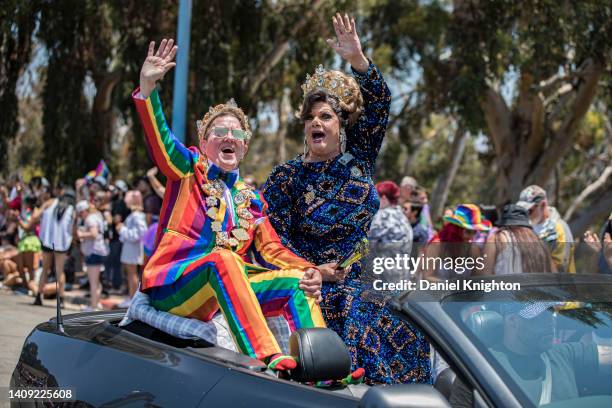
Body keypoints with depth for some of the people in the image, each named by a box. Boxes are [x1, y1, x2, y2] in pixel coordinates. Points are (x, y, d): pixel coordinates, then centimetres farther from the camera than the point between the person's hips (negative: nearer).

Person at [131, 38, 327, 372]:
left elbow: (270, 249, 12)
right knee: (224, 258, -35)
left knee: (296, 281, -10)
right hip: (170, 287, -5)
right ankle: (266, 357, -49)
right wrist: (147, 87, -26)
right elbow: (158, 137, -10)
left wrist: (307, 270, -8)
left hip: (223, 291, 5)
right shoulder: (188, 168, 9)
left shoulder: (251, 200, 20)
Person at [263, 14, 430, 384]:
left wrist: (358, 59, -19)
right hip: (319, 281, -3)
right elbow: (273, 237, -4)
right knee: (363, 317, -23)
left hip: (365, 276, 3)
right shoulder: (288, 177, -2)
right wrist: (314, 270, -14)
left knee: (406, 327, -12)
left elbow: (378, 104, -5)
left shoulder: (359, 158, 5)